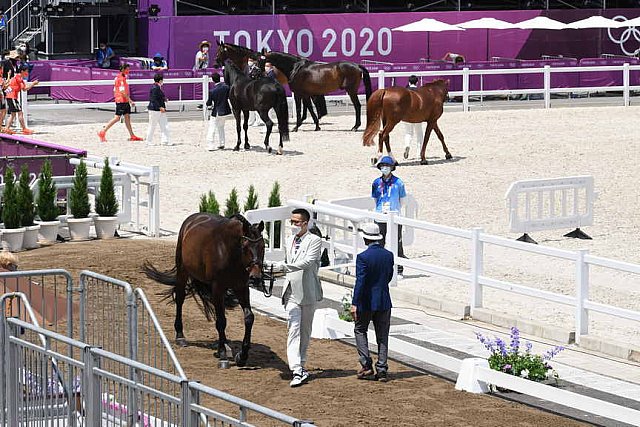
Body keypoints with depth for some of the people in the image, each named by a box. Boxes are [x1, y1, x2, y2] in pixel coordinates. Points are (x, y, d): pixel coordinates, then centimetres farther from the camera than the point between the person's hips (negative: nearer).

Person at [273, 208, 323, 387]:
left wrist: (284, 266, -28)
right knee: (293, 330, -9)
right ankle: (296, 371, -18)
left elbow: (308, 262, -22)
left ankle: (300, 365, 24)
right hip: (292, 293, 4)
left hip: (308, 293, -4)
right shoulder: (289, 241, 14)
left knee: (305, 332, 8)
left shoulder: (314, 241, -7)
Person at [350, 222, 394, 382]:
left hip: (366, 301, -4)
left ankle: (366, 365, 3)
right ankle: (382, 370, 8)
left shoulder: (363, 257, -16)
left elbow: (360, 281, -18)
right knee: (382, 336, 10)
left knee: (360, 330, 14)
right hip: (384, 301, 4)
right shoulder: (388, 255, 0)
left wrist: (354, 304, -15)